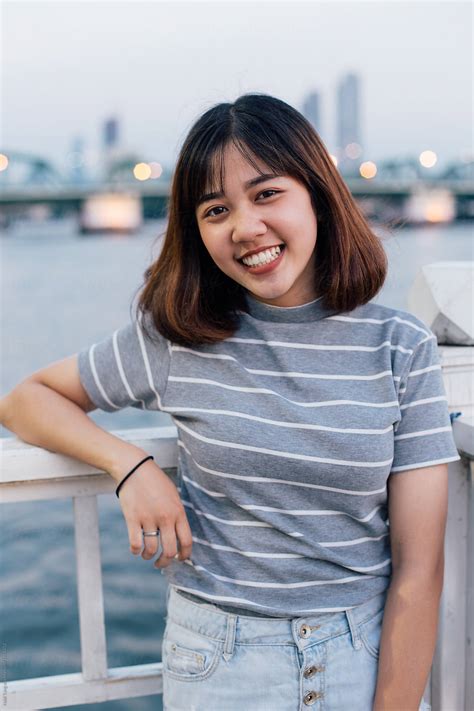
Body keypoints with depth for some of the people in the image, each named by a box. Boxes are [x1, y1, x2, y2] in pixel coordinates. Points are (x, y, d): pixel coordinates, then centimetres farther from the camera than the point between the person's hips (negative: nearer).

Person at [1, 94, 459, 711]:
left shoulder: (404, 347, -9)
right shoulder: (175, 338, -8)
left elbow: (419, 569, -9)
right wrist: (132, 466, -14)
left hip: (370, 651, 0)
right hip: (219, 658, 0)